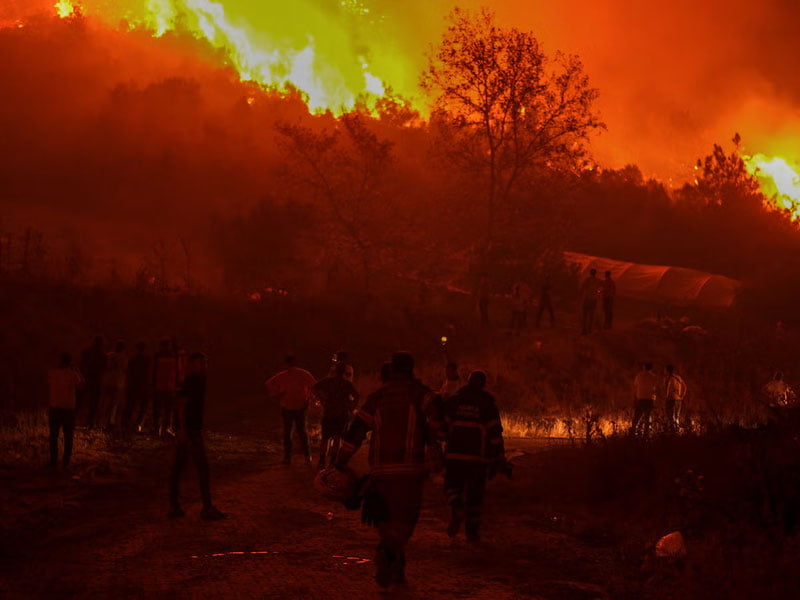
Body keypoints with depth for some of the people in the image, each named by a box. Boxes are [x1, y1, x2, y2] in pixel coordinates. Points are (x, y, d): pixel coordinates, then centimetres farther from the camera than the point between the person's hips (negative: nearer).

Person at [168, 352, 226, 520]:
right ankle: (207, 508, -6)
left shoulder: (198, 380, 16)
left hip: (187, 427, 10)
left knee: (178, 465, 9)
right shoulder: (192, 381, -14)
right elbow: (181, 404, -20)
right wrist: (183, 428, -25)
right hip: (190, 430, -10)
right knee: (202, 467, -7)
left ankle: (174, 507, 11)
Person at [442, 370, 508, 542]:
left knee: (452, 485, 14)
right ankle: (472, 530, 12)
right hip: (478, 457, 0)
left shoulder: (454, 401, 5)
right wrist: (499, 460, -2)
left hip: (455, 453, 0)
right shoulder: (488, 405, 2)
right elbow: (495, 433, -3)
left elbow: (444, 426, 4)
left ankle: (456, 509, -15)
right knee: (474, 493, 9)